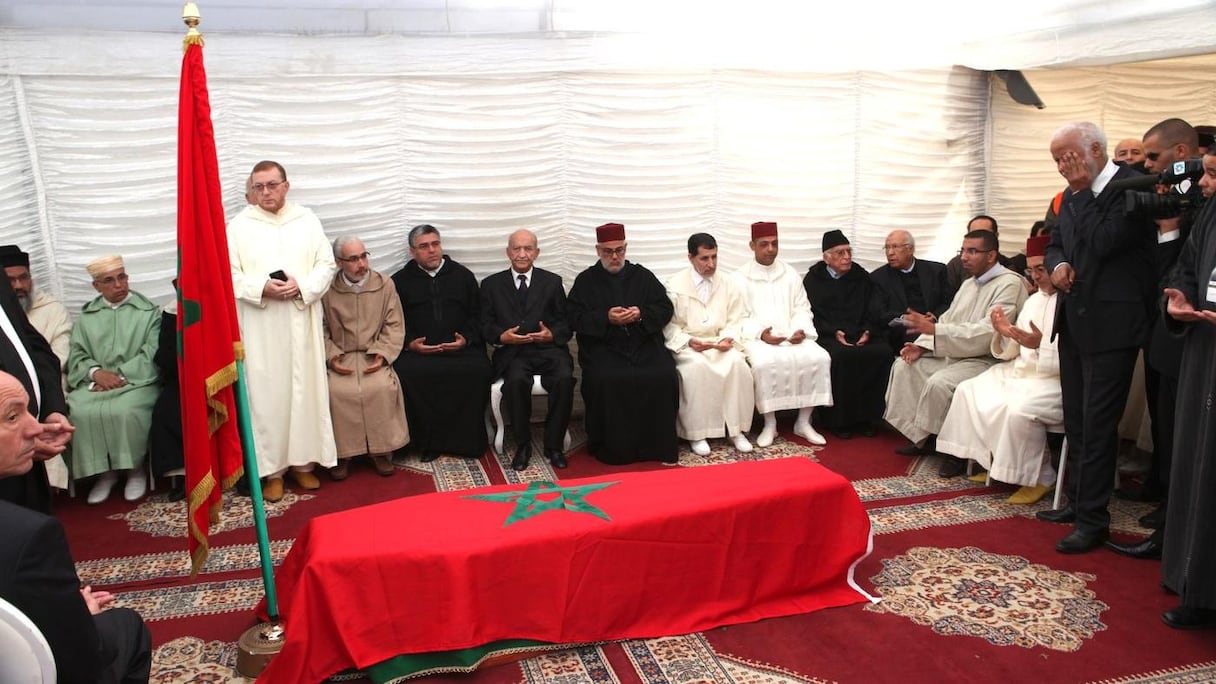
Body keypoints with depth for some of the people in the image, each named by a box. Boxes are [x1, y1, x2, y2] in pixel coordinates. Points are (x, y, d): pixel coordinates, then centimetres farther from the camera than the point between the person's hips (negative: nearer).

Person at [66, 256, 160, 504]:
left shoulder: (149, 311, 7)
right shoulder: (86, 317, 17)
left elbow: (152, 355, -3)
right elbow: (76, 356, 8)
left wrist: (120, 375, -15)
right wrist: (96, 372, -13)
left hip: (137, 381, -3)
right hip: (94, 383, 3)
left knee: (124, 410, -34)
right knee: (80, 411, -28)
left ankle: (135, 469, -12)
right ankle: (104, 472, -11)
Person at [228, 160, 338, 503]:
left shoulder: (307, 220, 7)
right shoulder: (239, 225, 3)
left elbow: (327, 265, 5)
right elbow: (229, 274, -1)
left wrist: (302, 287, -13)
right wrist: (262, 288, -17)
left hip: (302, 323, 2)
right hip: (259, 328, -1)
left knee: (305, 390, 5)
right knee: (265, 394, 0)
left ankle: (303, 461, 17)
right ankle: (271, 469, 8)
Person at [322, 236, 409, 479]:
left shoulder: (385, 285, 4)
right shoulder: (328, 290, 1)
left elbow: (394, 326, 3)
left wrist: (383, 354, -10)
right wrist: (330, 356, -14)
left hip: (374, 356, 0)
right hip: (341, 357, 0)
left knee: (382, 387, -29)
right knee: (336, 391, -28)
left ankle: (381, 451, -11)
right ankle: (342, 453, -9)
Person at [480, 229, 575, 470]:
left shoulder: (552, 282, 15)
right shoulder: (491, 284, 14)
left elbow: (565, 323, 12)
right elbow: (485, 325, 10)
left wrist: (552, 335, -9)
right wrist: (502, 336, -11)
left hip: (548, 348, 1)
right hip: (511, 351, -1)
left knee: (564, 378, -31)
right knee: (517, 380, -34)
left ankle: (554, 444, -12)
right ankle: (522, 445, -14)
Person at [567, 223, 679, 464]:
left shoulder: (643, 275, 18)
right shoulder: (585, 280, 13)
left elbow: (666, 308, 11)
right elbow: (574, 318, 3)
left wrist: (641, 314, -9)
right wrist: (606, 317, -12)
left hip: (645, 344, 2)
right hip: (603, 347, -1)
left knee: (664, 377, -26)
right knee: (606, 381, -32)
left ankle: (658, 445, -11)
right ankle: (613, 448, -15)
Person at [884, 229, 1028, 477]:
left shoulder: (1009, 284, -14)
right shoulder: (969, 283, 16)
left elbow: (987, 333, -25)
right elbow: (947, 320, 16)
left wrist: (933, 329, -29)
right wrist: (923, 345, -3)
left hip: (988, 360, -9)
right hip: (955, 354, 9)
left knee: (940, 382, -31)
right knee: (904, 365, -3)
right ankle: (919, 436, 2)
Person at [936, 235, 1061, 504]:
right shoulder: (1034, 300, 17)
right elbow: (1012, 352, 17)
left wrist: (1041, 344, -29)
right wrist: (1003, 333, -3)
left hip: (1056, 381, -9)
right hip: (1020, 372, 9)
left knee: (1019, 409, -33)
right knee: (969, 391, -1)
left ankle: (1039, 478, -9)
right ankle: (997, 463, 8)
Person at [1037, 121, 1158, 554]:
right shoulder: (1073, 196, 12)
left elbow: (1105, 242, -22)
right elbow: (1055, 245, 19)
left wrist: (1082, 188, -11)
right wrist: (1057, 264, -4)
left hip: (1111, 326, -8)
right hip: (1075, 322, 8)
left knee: (1097, 424, -4)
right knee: (1076, 420, 16)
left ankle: (1093, 520, 5)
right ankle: (1078, 502, 29)